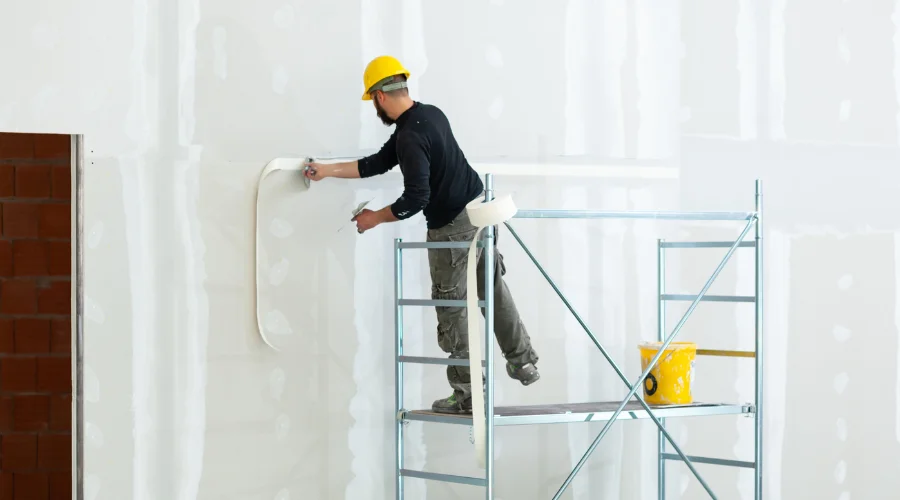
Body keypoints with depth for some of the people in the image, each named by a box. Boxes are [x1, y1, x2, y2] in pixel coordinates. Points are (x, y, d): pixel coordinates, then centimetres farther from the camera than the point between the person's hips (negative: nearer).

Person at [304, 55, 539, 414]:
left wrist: (376, 218, -9)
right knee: (493, 289, 20)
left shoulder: (410, 137, -22)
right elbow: (379, 163, 16)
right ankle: (523, 362, 25)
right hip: (481, 209, 9)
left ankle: (467, 394, 8)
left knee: (453, 308, 1)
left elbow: (416, 198, -24)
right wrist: (329, 170, 20)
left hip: (454, 225, -9)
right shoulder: (429, 115, 8)